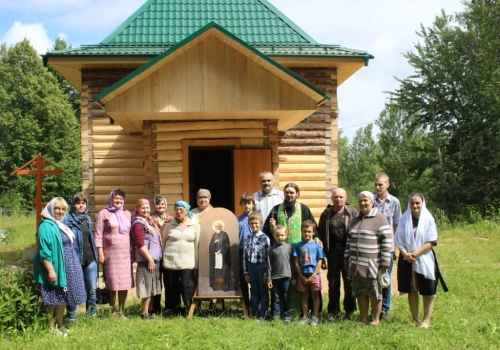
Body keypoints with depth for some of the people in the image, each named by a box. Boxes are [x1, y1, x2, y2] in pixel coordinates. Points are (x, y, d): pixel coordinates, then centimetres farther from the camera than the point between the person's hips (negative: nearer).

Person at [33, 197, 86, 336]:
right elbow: (44, 251, -21)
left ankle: (60, 326, 24)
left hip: (65, 267, 9)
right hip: (55, 267, -9)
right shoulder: (46, 226, -15)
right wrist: (50, 270, -26)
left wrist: (71, 265, 20)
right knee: (52, 298, -2)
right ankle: (51, 328, 5)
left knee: (62, 298, 14)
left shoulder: (61, 225, 13)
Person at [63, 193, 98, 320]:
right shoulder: (67, 219, -6)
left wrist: (95, 255, 15)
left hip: (90, 259, 5)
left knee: (92, 288, 5)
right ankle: (71, 316, 14)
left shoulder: (88, 219, 14)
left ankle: (92, 313, 21)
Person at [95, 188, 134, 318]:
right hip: (111, 253, -4)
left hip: (125, 253, 4)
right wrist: (100, 253, -10)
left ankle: (121, 311, 14)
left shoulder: (127, 214, 12)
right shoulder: (104, 213, -1)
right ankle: (113, 311, 14)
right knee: (113, 283, 1)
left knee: (125, 283, 3)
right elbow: (98, 234, -4)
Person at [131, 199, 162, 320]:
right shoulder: (138, 223, -11)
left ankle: (148, 310, 20)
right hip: (146, 259, -9)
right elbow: (140, 244, -18)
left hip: (155, 258, 9)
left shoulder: (150, 221, 16)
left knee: (151, 286, 12)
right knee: (147, 286, -5)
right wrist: (150, 259, -20)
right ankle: (144, 313, 1)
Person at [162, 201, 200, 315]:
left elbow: (197, 245, 2)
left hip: (187, 263, -1)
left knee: (186, 286, -8)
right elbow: (163, 243, 8)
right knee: (171, 288, 7)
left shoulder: (195, 225, 3)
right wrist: (161, 260, 3)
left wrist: (196, 266, 0)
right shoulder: (169, 225, 5)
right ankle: (172, 310, 21)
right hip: (170, 262, 1)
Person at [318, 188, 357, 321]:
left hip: (348, 251, -2)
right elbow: (320, 232, 7)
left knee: (349, 281, 4)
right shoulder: (326, 214, 5)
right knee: (333, 282, 8)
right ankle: (333, 311, 16)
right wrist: (325, 249, -2)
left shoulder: (353, 213, -2)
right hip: (333, 251, 2)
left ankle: (349, 311, 16)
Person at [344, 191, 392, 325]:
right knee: (360, 293, 11)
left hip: (372, 265, -6)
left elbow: (387, 241, -12)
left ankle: (376, 319, 17)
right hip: (356, 265, 6)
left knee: (375, 293, 4)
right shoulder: (355, 219, 14)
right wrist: (347, 259, 15)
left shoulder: (380, 218, -7)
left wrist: (385, 262, -15)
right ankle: (363, 319, 21)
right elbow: (349, 240, 18)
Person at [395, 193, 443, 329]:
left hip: (425, 259, -2)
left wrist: (416, 253, -17)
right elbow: (399, 240, 0)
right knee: (411, 290, 8)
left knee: (428, 292, 1)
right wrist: (406, 254, -16)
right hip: (407, 260, 2)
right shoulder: (404, 219, 1)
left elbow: (431, 241, -8)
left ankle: (426, 320, 11)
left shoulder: (428, 219, -4)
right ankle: (415, 319, 18)